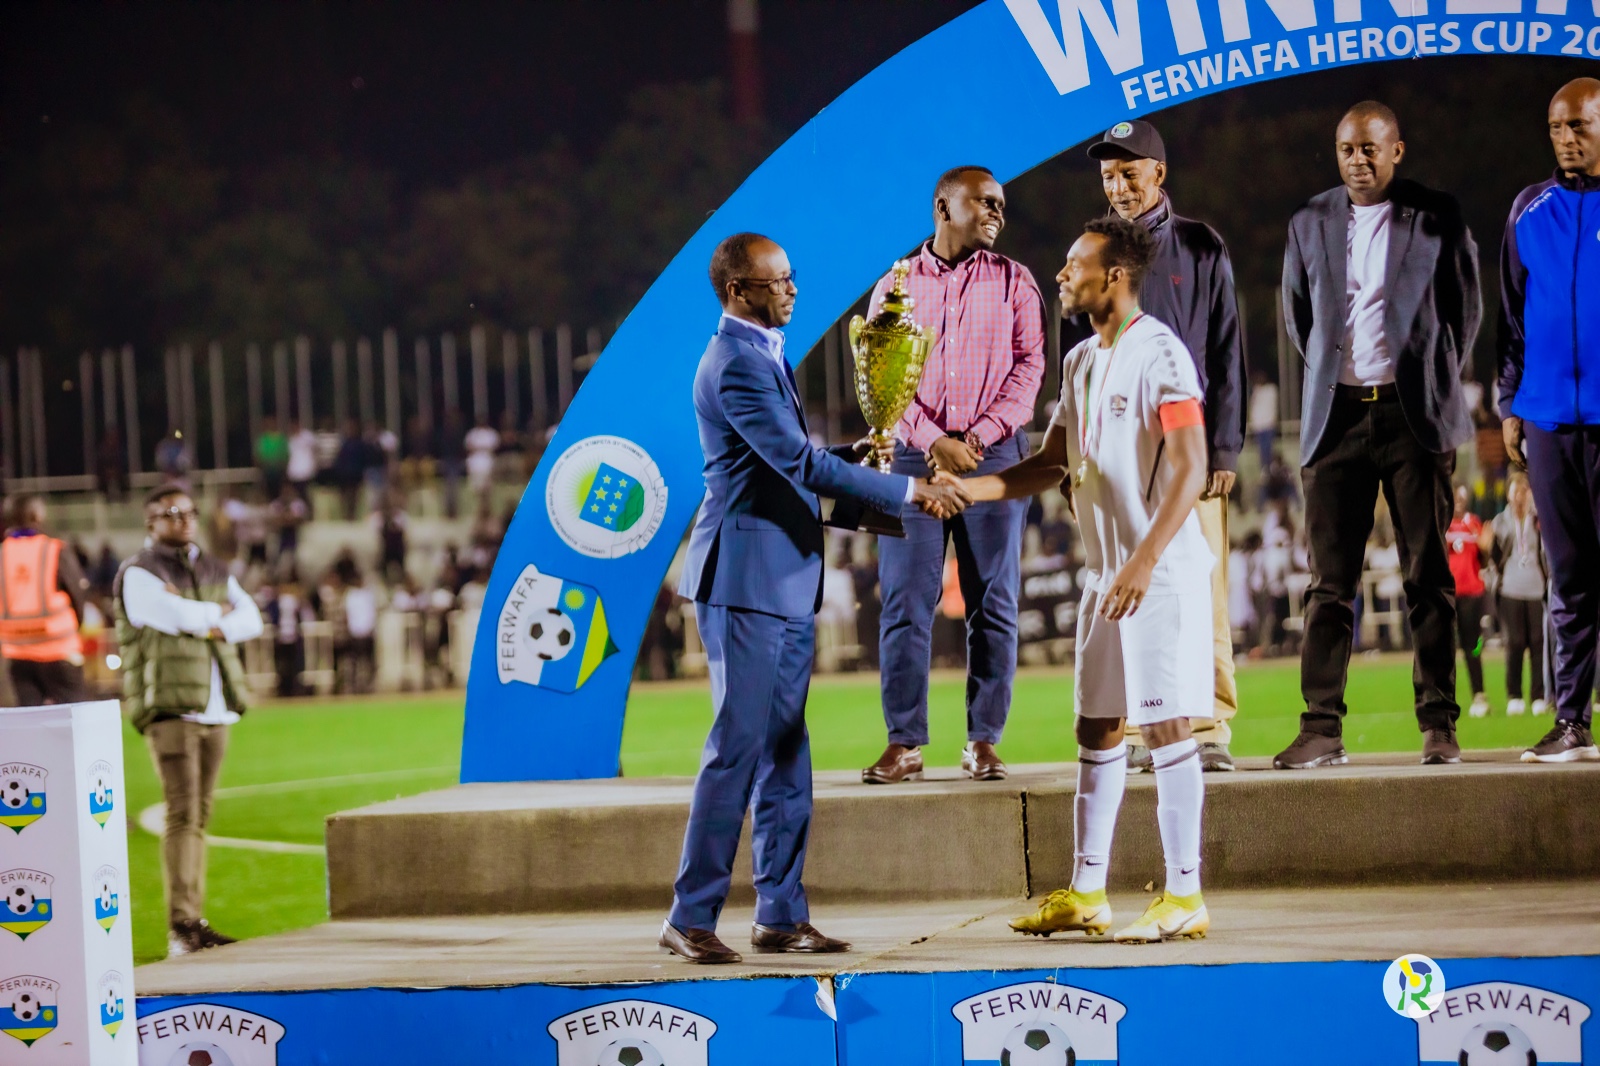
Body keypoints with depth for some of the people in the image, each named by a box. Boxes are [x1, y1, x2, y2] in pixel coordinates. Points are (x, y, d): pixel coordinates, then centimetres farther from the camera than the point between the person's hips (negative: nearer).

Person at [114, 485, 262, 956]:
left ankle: (195, 921, 10)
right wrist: (218, 612, 1)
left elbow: (250, 620, 7)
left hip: (214, 707, 6)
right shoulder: (139, 574, -3)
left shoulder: (214, 571, 19)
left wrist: (214, 625, -11)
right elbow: (177, 615, -18)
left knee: (199, 815, 7)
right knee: (182, 814, -12)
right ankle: (181, 925, -14)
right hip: (170, 708, -6)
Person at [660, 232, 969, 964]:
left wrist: (852, 455, 5)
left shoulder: (762, 355, 17)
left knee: (785, 755, 9)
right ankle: (690, 918, -5)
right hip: (745, 578, -10)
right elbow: (799, 461, -22)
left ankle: (781, 915, 13)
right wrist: (910, 491, -20)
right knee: (738, 747, -9)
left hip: (784, 581, 10)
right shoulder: (735, 364, -16)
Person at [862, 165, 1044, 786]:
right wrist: (933, 441, -12)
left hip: (993, 456, 0)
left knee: (993, 602, -1)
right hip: (913, 456, 0)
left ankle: (984, 742, 4)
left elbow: (1028, 365, 1)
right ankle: (904, 745, -2)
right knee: (905, 601, -4)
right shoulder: (896, 287, 9)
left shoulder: (1013, 282, 9)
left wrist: (977, 437, -10)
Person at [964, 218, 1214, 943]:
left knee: (1166, 726, -6)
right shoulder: (1082, 362, 14)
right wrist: (965, 489, 6)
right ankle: (1084, 894, 16)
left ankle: (1184, 897, -3)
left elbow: (1191, 467, -19)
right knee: (1097, 731, 10)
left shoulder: (1158, 353, -13)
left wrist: (1144, 563, -26)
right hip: (1107, 574, 9)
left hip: (1161, 571, -9)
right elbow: (1052, 465, 19)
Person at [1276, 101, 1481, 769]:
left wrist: (1435, 382, 9)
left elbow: (1465, 308, 10)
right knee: (1329, 581, -1)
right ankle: (1321, 729, -1)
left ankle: (1438, 725, 4)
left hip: (1415, 415, -2)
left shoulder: (1437, 219, 3)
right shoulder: (1310, 224, 10)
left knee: (1429, 576, 0)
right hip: (1336, 415, 2)